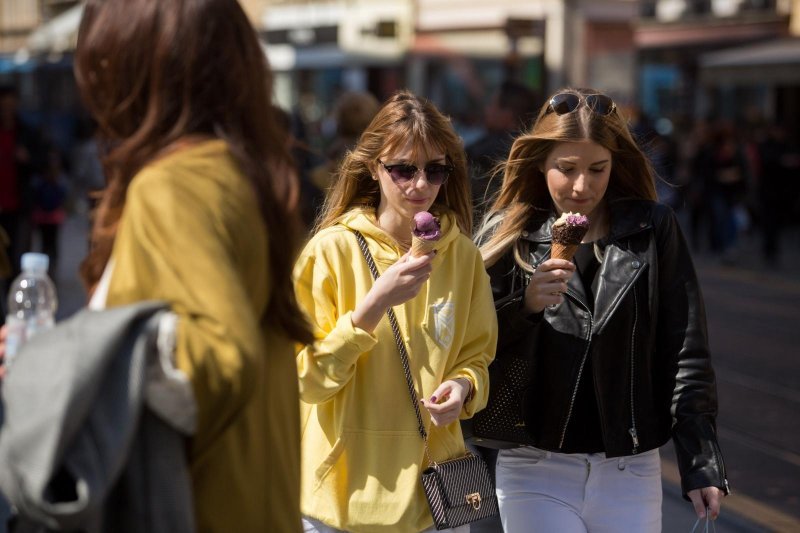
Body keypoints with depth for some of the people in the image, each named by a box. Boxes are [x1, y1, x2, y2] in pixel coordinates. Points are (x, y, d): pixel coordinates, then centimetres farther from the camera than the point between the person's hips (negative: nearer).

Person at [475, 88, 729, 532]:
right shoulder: (508, 233, 0)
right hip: (536, 472, 0)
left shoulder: (653, 230, 0)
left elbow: (685, 354, 0)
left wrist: (701, 461, -3)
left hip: (630, 473, 1)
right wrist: (524, 305, -18)